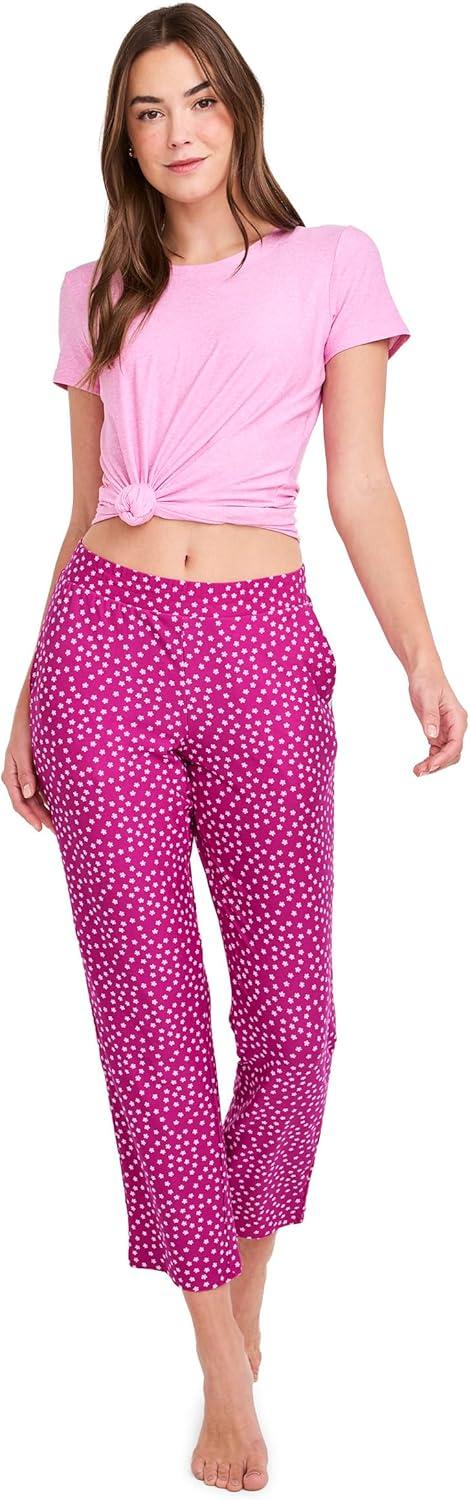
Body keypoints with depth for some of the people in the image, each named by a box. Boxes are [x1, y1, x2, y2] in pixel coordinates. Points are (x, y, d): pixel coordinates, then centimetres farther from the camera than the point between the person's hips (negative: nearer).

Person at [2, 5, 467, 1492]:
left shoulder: (332, 263, 8)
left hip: (261, 648, -1)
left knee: (290, 1014, 1)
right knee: (150, 1011, 0)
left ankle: (245, 1276, 28)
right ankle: (226, 1374, 11)